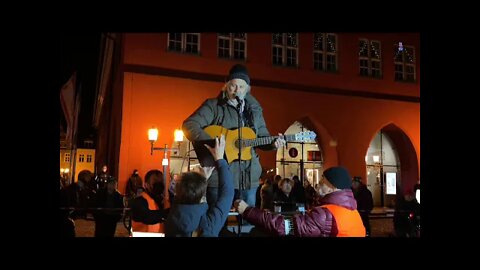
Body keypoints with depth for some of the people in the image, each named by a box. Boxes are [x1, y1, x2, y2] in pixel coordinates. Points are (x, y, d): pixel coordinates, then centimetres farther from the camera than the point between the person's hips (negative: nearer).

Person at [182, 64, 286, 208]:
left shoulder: (254, 109, 13)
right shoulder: (213, 106, -3)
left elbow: (262, 136, 20)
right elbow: (189, 125, -13)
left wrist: (272, 143, -1)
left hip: (249, 177, 5)